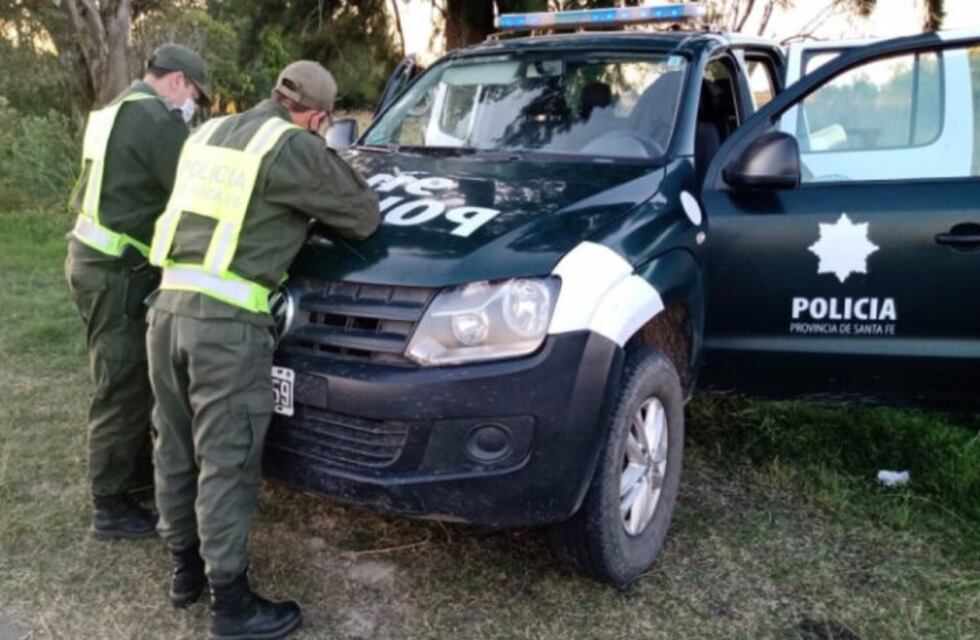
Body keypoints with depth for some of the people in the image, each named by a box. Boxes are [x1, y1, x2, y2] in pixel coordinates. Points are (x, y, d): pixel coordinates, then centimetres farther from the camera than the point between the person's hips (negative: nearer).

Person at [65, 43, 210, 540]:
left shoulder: (117, 112, 19)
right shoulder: (155, 118, -15)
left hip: (98, 260, 11)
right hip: (116, 272, -11)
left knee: (134, 378, 21)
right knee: (123, 388, -2)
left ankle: (136, 470, 36)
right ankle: (112, 508, 8)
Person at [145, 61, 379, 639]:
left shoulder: (209, 133, 18)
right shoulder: (293, 145, -6)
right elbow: (364, 216, -1)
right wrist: (317, 205, 19)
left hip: (169, 306, 8)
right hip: (227, 321, -8)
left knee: (177, 450, 18)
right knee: (227, 463, 0)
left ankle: (187, 568, 35)